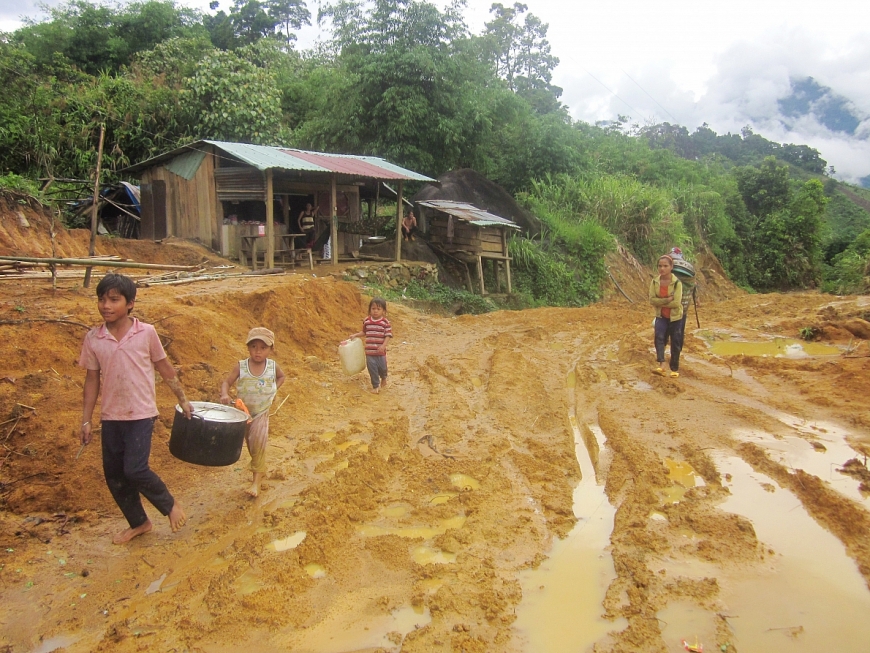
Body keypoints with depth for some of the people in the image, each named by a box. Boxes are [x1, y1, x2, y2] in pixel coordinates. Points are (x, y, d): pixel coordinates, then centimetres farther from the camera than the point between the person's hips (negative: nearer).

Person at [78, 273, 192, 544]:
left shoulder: (146, 333, -9)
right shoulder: (93, 338, -2)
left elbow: (165, 368, 2)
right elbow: (92, 379, 5)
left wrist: (182, 400, 7)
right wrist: (86, 421, 5)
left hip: (141, 414, -4)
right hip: (110, 416, 4)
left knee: (135, 470, -13)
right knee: (114, 475, 10)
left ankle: (170, 505, 14)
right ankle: (138, 522, 30)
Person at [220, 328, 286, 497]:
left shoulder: (273, 366, -9)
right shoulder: (241, 366, -12)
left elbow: (281, 377, 12)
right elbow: (227, 381, -14)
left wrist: (274, 389, -2)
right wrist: (224, 394, -33)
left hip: (262, 413, -1)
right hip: (243, 412, 2)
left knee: (258, 443, -11)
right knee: (250, 444, 16)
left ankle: (256, 481, -5)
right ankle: (259, 468, 40)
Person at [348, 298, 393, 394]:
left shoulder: (385, 322, -7)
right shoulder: (366, 321, 2)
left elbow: (388, 335, -9)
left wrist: (383, 345, -21)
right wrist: (355, 335, 9)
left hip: (380, 351, -2)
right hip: (369, 350, 2)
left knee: (382, 367, 8)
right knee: (372, 367, 0)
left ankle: (383, 378, 42)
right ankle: (375, 386, 14)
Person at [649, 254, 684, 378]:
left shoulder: (677, 283, -16)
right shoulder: (655, 282, -5)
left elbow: (676, 303, -21)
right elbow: (652, 299, -11)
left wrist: (660, 302, -16)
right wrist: (666, 300, -23)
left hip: (675, 317, -2)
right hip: (661, 316, 2)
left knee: (675, 343, 8)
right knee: (659, 337, -21)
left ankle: (675, 369, 21)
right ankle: (661, 365, -28)